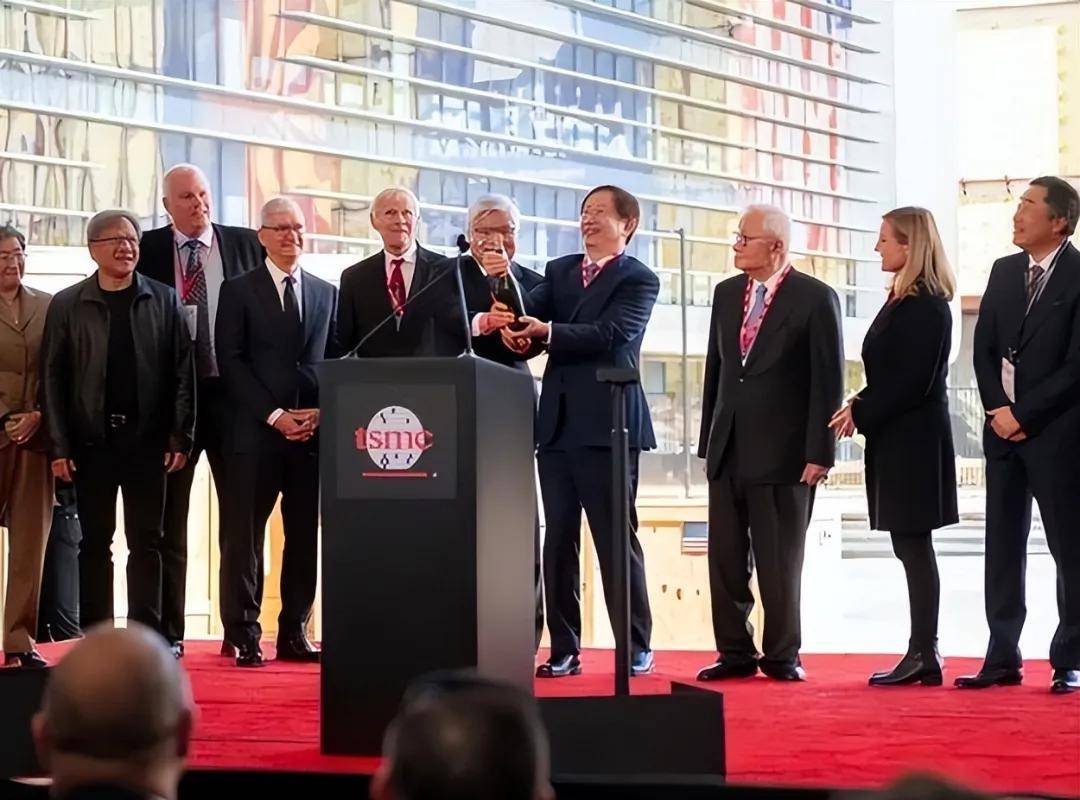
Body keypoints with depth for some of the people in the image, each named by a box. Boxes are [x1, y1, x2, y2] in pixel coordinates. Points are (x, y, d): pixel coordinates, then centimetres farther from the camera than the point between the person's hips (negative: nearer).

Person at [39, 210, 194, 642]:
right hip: (91, 440, 0)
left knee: (146, 541, 4)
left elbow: (183, 371, 3)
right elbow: (52, 378, 1)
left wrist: (180, 436, -4)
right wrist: (58, 445, -5)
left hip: (147, 439, 0)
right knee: (95, 541, 5)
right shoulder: (67, 306, 3)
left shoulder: (164, 300, 5)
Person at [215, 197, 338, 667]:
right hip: (255, 432, -4)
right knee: (244, 535, -4)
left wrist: (321, 411, -4)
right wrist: (274, 414, -11)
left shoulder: (326, 294, 16)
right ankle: (243, 637, -2)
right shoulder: (239, 291, 4)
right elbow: (231, 362, -3)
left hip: (312, 433, 4)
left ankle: (294, 635, 10)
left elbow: (336, 361, 13)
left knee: (304, 536, 4)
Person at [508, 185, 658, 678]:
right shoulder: (560, 271, 17)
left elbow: (609, 334, -15)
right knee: (558, 541, 6)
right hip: (557, 424, 6)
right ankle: (564, 650, 10)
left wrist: (547, 331, -24)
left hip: (605, 425, -6)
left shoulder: (639, 280, -1)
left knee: (616, 540, -3)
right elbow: (529, 313, 3)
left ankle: (636, 649, 3)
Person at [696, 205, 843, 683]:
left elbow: (828, 382, -7)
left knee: (779, 562, 0)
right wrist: (707, 442, 12)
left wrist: (819, 453, -12)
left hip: (781, 453, -5)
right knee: (725, 558, 5)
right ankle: (735, 653, 13)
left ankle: (782, 655, 10)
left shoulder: (815, 299, -5)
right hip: (727, 451, 6)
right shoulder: (726, 295, 12)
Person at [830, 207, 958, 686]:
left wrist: (862, 414, -12)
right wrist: (859, 406, 3)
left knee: (912, 544, -6)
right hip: (896, 439, 10)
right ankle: (922, 653, 14)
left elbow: (914, 381, -20)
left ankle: (923, 654, -2)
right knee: (910, 545, 10)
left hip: (913, 439, -10)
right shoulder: (903, 301, 14)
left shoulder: (926, 306, -15)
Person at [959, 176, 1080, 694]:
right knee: (1002, 548, 8)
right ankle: (1002, 658, 12)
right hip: (1004, 428, 6)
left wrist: (1023, 414, -13)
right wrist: (997, 409, -4)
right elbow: (984, 349, 10)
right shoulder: (1004, 271, 11)